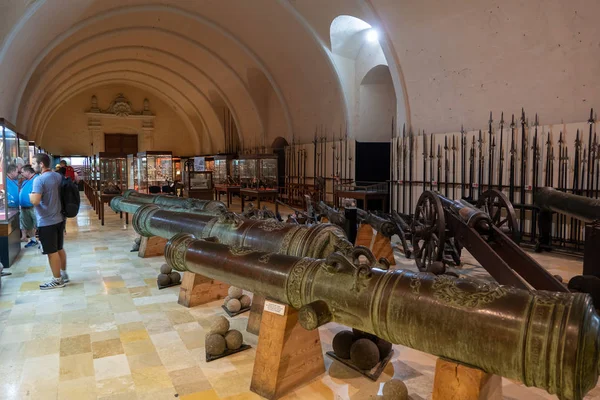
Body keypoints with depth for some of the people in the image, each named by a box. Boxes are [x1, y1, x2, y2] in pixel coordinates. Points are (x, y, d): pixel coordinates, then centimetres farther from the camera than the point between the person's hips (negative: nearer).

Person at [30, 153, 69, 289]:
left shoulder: (39, 180, -19)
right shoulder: (58, 176, 7)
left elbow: (35, 201, -25)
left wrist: (30, 195, -6)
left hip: (46, 222, -8)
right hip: (59, 219, 8)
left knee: (52, 252, 3)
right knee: (59, 249, 18)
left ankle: (57, 280, 13)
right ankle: (64, 274, 29)